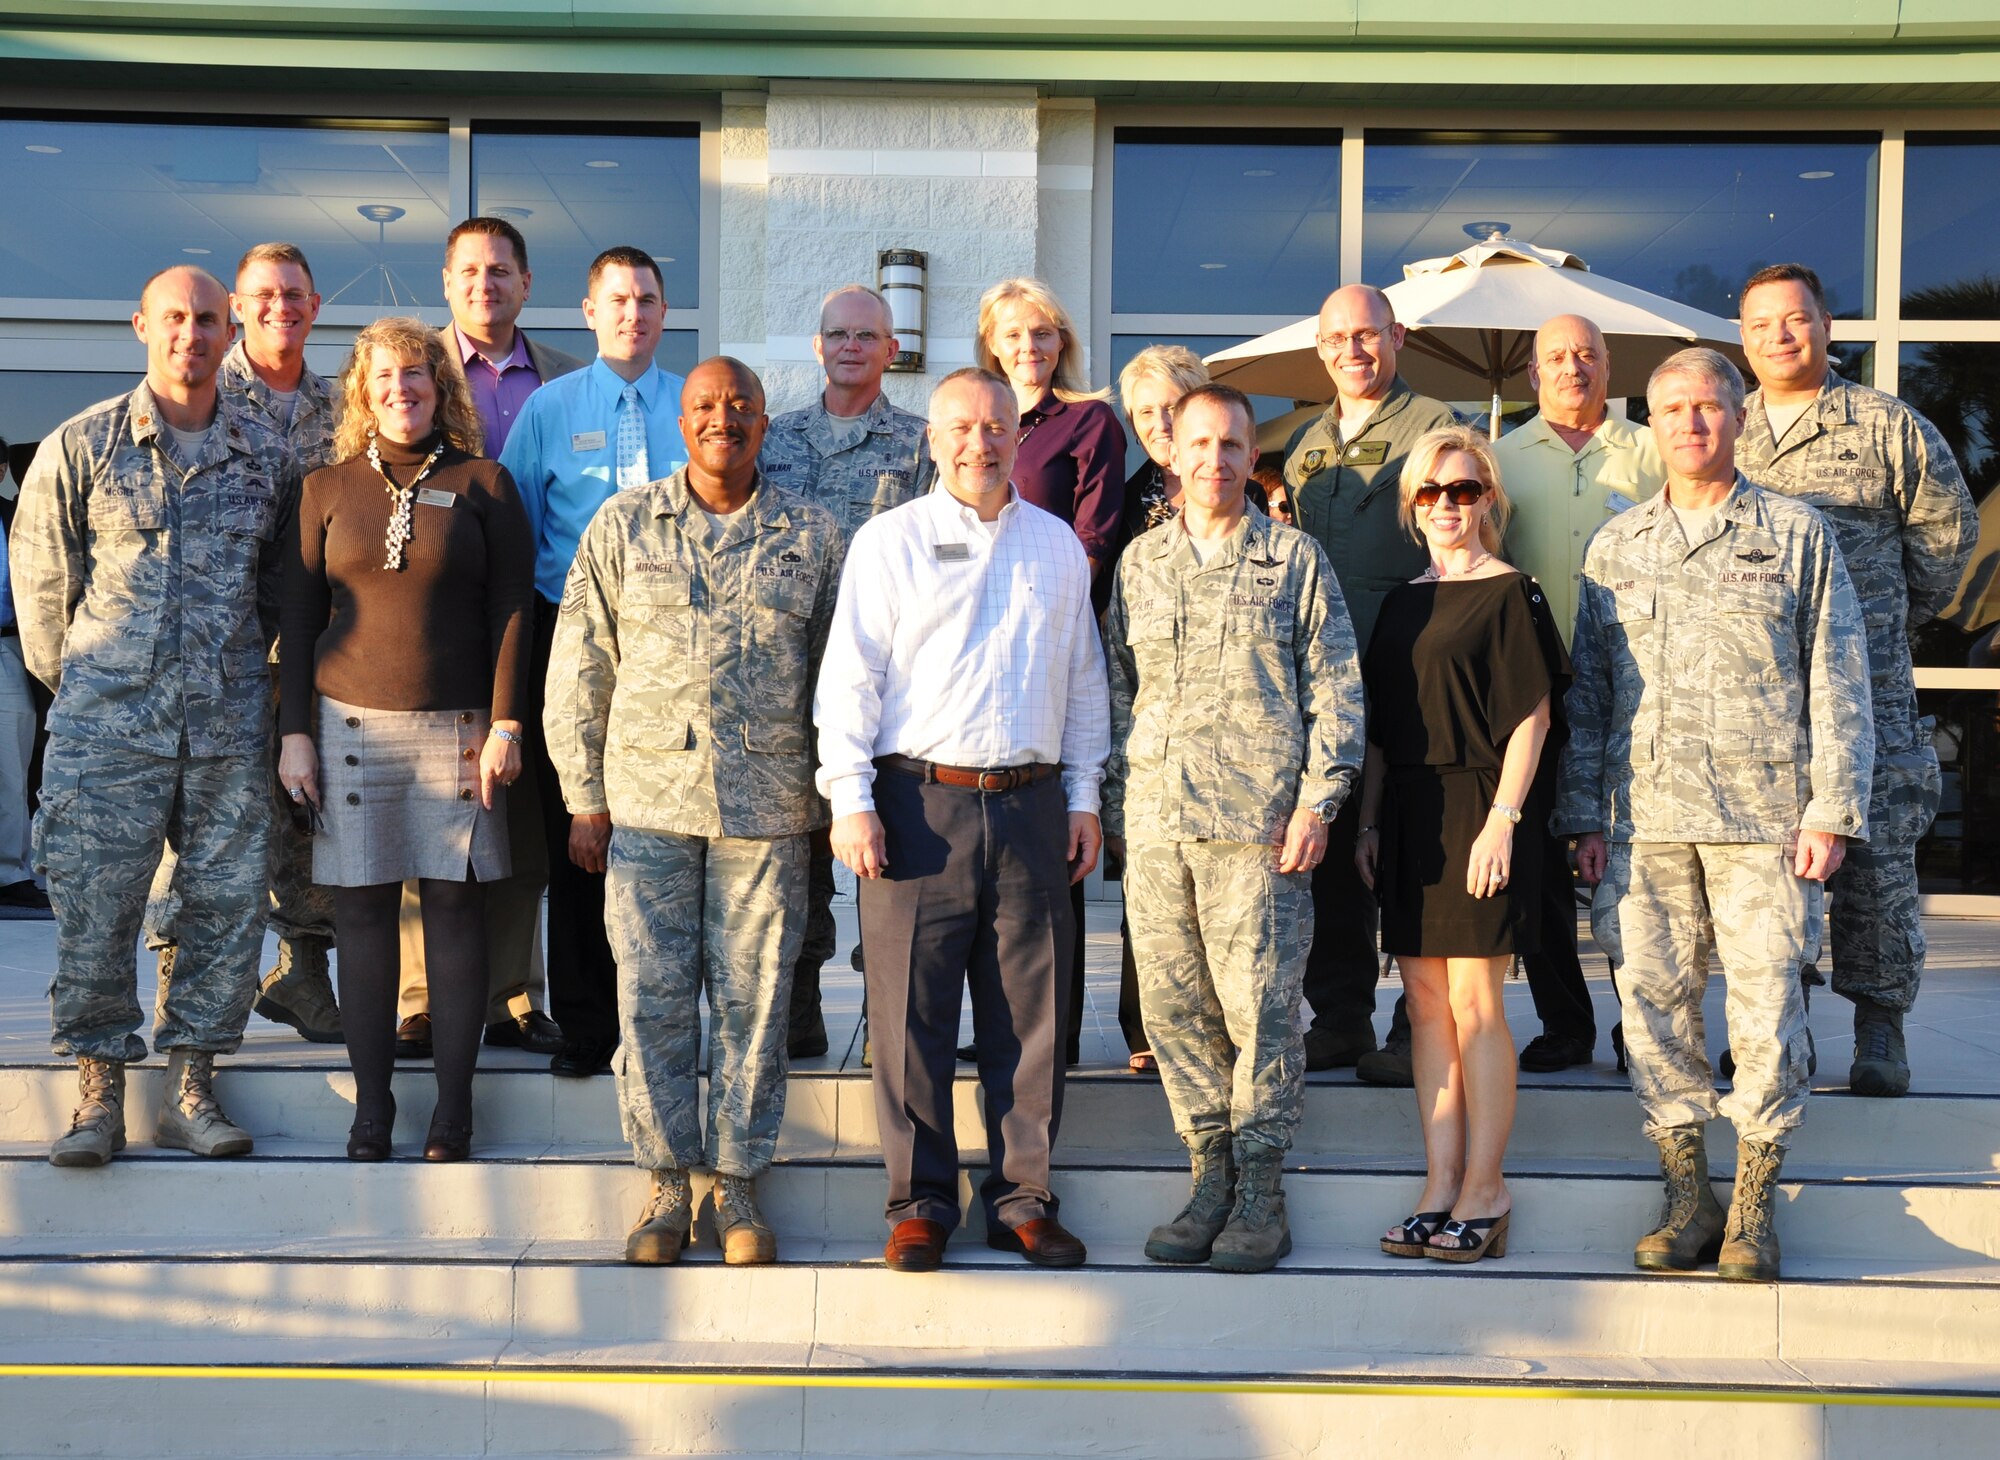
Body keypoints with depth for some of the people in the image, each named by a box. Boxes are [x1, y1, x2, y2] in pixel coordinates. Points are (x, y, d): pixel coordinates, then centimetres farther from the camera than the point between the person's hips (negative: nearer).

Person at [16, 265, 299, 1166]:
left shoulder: (265, 458, 8)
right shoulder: (82, 446, 1)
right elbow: (41, 576, 8)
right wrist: (72, 679, 10)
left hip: (229, 724, 2)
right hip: (107, 721, -2)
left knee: (227, 904, 3)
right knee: (93, 904, -4)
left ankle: (191, 1090, 14)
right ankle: (99, 1092, 8)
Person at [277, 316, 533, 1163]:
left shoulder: (482, 484, 5)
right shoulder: (328, 489, 9)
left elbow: (511, 610, 2)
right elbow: (300, 617, 9)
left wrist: (505, 723, -5)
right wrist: (294, 732, 3)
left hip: (457, 726, -1)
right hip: (352, 723, 1)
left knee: (454, 905, 0)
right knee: (362, 911, 2)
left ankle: (452, 1111, 6)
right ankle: (371, 1109, 10)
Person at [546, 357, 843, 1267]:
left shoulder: (813, 539, 7)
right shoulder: (622, 527, 7)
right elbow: (578, 671, 8)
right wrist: (585, 798, 4)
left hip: (767, 807, 0)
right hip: (647, 799, 0)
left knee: (753, 998, 3)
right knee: (652, 997, 2)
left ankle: (738, 1183, 15)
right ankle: (667, 1183, 14)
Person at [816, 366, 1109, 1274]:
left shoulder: (1058, 545, 15)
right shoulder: (890, 540, 4)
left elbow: (1083, 679, 19)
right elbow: (850, 676, 0)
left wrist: (1084, 798, 13)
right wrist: (851, 800, -8)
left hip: (1030, 803, 3)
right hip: (920, 800, -3)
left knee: (1031, 1012, 5)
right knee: (913, 1011, -1)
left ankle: (1022, 1198, 15)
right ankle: (921, 1202, 9)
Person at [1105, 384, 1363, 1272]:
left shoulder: (1295, 560, 6)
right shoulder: (1139, 562, 16)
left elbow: (1336, 689, 4)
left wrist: (1318, 799, -5)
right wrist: (1112, 801, 11)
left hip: (1259, 819, -3)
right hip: (1156, 823, 4)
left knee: (1260, 1005, -4)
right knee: (1174, 1006, 4)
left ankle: (1261, 1190, 5)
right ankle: (1211, 1175, 15)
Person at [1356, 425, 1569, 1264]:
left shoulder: (1511, 594, -3)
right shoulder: (1402, 604, 16)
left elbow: (1531, 718, -8)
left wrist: (1501, 820, -16)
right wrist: (1369, 822, 11)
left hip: (1478, 811, -6)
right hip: (1409, 816, 6)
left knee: (1474, 1004, -5)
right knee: (1425, 1001, 5)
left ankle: (1485, 1192, 3)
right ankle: (1439, 1187, 11)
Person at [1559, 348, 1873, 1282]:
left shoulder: (1798, 535, 7)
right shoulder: (1615, 547, 14)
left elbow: (1838, 684, 4)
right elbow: (1586, 691, 14)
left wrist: (1832, 811, -4)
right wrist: (1582, 813, 7)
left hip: (1764, 814, -2)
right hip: (1643, 818, 2)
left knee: (1766, 1000, -3)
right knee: (1652, 994, 1)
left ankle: (1755, 1204, 8)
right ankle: (1686, 1194, 12)